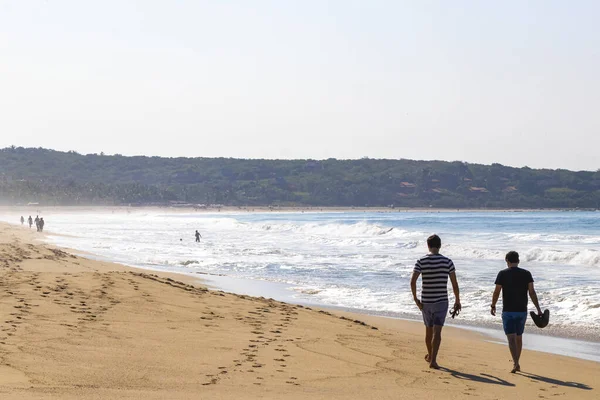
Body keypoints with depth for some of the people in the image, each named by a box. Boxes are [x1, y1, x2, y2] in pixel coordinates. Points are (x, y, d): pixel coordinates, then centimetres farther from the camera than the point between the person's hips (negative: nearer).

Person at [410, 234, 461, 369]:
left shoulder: (421, 261, -4)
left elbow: (413, 281, -13)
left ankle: (430, 355, 36)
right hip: (441, 302, -2)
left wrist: (415, 299, -3)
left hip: (426, 302, 2)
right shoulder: (447, 262, -5)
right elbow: (454, 283, -2)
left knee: (429, 330, 19)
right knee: (437, 332, -5)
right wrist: (457, 301, 8)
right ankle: (433, 360, -16)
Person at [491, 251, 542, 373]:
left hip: (508, 311, -3)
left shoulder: (502, 274, -5)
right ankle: (516, 363, 26)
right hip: (522, 311, 3)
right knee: (519, 337, 17)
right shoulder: (526, 274, 1)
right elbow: (532, 292, -5)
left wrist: (493, 306, 12)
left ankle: (516, 363, -21)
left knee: (511, 338, -5)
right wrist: (538, 309, -2)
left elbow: (496, 292, -3)